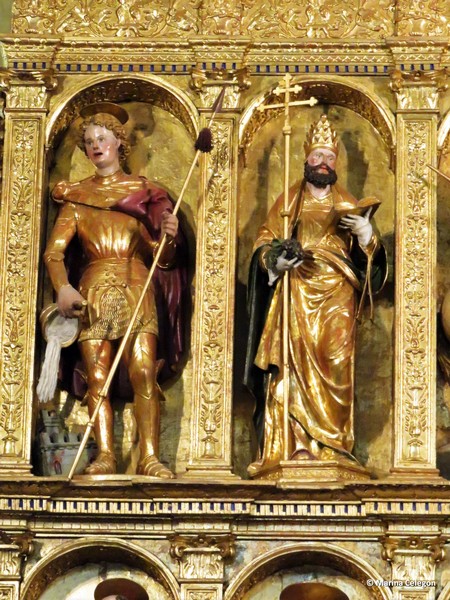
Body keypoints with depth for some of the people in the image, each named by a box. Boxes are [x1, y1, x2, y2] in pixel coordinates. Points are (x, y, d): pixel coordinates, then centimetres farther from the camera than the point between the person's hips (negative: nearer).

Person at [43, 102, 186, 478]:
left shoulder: (143, 192, 13)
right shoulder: (76, 195, 14)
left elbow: (160, 256, 9)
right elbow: (54, 251, 2)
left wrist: (168, 237, -14)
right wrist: (62, 287, -17)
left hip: (136, 288, -1)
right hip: (92, 291, 1)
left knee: (144, 374, -13)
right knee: (97, 378, -8)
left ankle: (149, 457, -17)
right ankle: (105, 456, -10)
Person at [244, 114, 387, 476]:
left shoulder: (349, 206, 17)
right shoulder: (287, 203, 16)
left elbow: (368, 258, 12)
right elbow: (263, 245, 9)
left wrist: (366, 236, -10)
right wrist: (275, 261, -12)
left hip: (335, 298, 1)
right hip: (294, 295, 0)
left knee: (335, 369, -11)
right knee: (292, 368, -12)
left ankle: (332, 450, -10)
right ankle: (289, 448, -15)